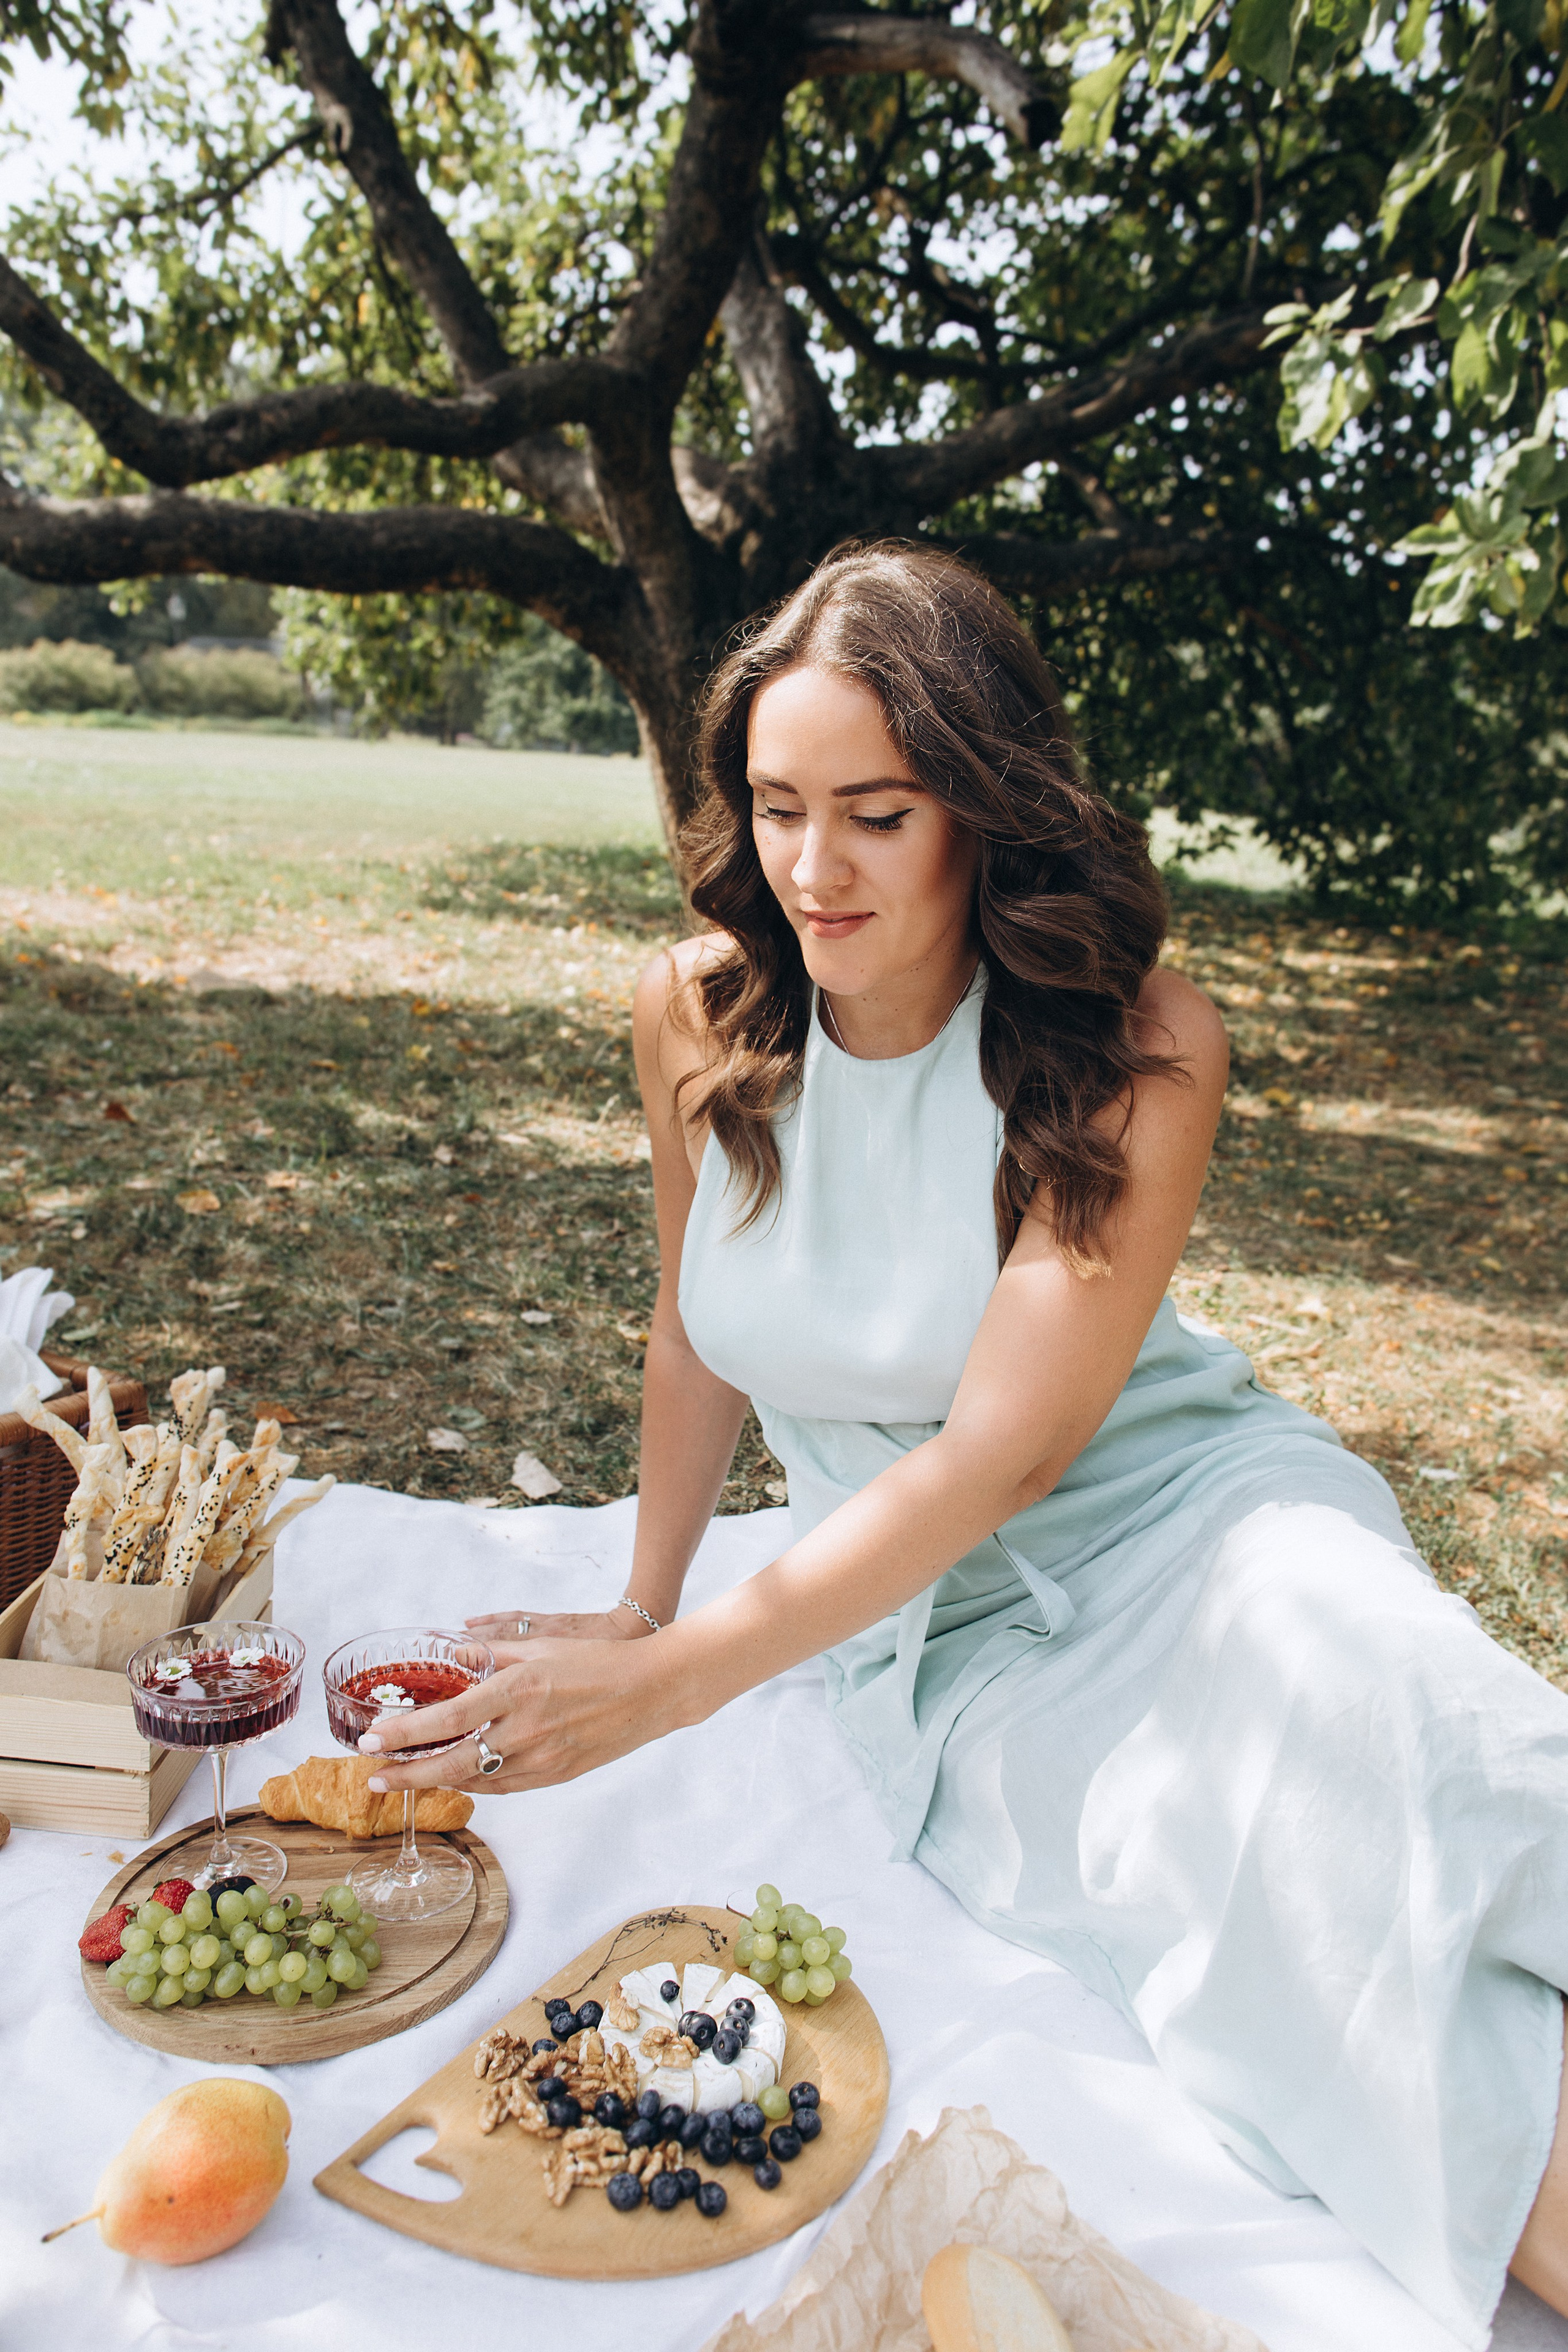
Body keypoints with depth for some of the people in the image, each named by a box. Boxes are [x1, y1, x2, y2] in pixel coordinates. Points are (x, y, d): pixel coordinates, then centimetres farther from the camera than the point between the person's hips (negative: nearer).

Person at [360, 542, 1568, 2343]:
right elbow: (695, 1334, 9)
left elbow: (1006, 1449, -21)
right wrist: (640, 1611, 14)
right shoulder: (698, 1014, -5)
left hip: (1166, 1527, -1)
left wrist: (678, 1680, -25)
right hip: (923, 1625, 2)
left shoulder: (1136, 1042, -16)